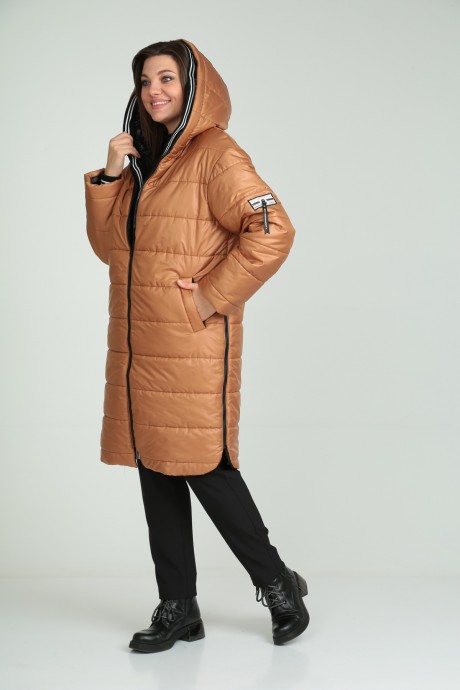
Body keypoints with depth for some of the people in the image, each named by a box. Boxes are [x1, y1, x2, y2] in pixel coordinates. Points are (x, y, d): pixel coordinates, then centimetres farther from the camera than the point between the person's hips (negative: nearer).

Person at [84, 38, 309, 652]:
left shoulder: (216, 155, -8)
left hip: (192, 347, -8)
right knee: (157, 470, 9)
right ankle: (178, 610, 19)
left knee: (204, 468, -5)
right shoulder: (143, 159, 17)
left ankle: (278, 585, 14)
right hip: (138, 347, 8)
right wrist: (109, 177, 2)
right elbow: (109, 246, 15)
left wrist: (214, 295, -16)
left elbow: (272, 232, -19)